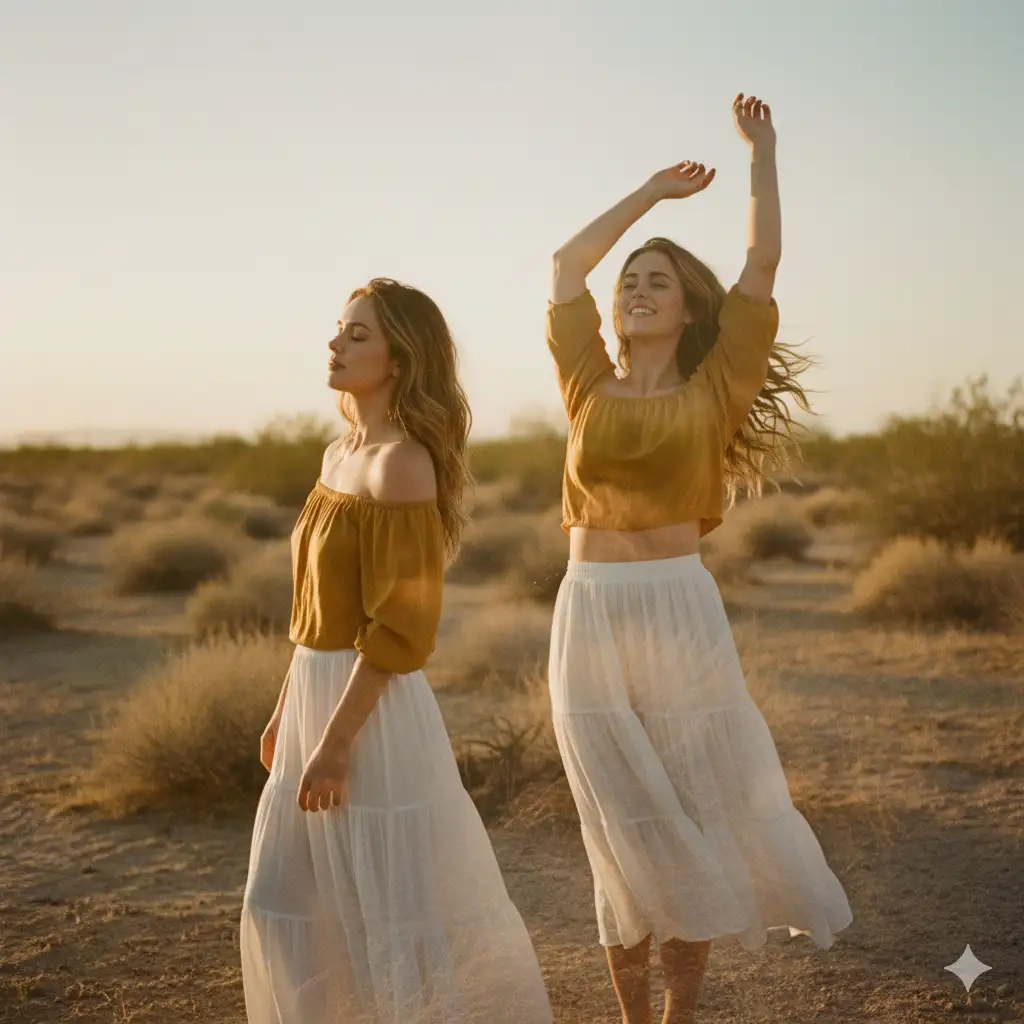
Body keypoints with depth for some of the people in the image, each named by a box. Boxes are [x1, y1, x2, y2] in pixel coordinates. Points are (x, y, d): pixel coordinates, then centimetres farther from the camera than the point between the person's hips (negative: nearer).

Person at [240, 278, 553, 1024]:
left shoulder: (402, 464, -17)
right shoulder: (340, 455, 10)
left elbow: (399, 627, -21)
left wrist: (336, 741, -20)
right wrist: (286, 710, 18)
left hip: (371, 705, -9)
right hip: (317, 692, 9)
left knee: (393, 900, 3)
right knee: (297, 899, 17)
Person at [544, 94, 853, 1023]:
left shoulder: (711, 393, 5)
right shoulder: (591, 390, 10)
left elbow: (762, 266, 4)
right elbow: (566, 265, 19)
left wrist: (763, 152, 12)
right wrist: (655, 189, 27)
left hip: (683, 618, -2)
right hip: (588, 623, 2)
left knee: (691, 824, 7)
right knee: (625, 835, 8)